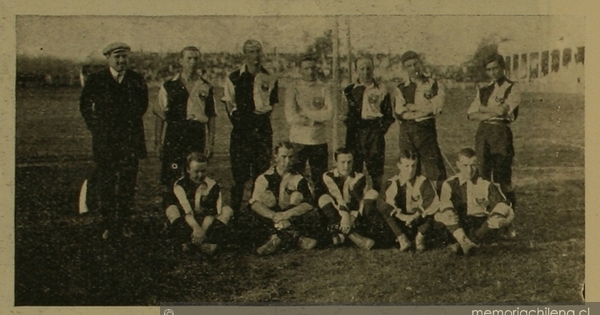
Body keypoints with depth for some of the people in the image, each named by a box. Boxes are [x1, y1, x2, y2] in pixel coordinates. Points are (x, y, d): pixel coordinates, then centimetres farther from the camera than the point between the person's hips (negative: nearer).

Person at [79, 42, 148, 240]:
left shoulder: (136, 81, 7)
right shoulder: (96, 80, 3)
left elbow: (142, 105, 17)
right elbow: (85, 106, 11)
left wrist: (132, 123, 10)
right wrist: (96, 128, 7)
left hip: (130, 139, 1)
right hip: (105, 140, -1)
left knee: (127, 181, -1)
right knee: (105, 182, -1)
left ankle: (123, 224, 7)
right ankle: (108, 225, 7)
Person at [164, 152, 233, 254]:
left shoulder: (213, 185, -4)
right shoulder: (180, 185, -8)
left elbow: (211, 212, -13)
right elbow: (186, 211, -21)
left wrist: (203, 230, -31)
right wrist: (196, 228, -38)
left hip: (207, 223, 2)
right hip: (187, 224, -2)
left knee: (227, 210, -19)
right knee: (171, 209, -26)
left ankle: (211, 243, -38)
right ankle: (186, 242, -41)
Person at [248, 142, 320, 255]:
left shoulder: (298, 179, 3)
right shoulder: (264, 178, 1)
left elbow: (309, 204, -11)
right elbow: (254, 203, -14)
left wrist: (286, 214, -26)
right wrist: (274, 216, -31)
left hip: (293, 220, 1)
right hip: (271, 221, 0)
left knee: (312, 216, -27)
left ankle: (277, 239, -29)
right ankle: (296, 237, -32)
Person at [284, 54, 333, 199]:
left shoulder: (323, 90, 8)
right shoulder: (293, 91, 2)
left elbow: (329, 114, -6)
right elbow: (291, 117, -10)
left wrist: (304, 113, -8)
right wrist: (316, 119, -7)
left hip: (319, 140, 2)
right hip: (298, 140, -2)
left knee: (320, 180, 6)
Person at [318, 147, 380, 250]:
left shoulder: (359, 178, 0)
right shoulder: (328, 176, -6)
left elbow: (362, 201, -9)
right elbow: (337, 197, -20)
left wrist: (353, 216, -26)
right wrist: (345, 215, -34)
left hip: (355, 215, 1)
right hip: (338, 216, -1)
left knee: (372, 193, -18)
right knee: (324, 199, -29)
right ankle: (354, 237, -42)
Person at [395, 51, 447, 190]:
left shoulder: (433, 84, 7)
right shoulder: (402, 89, 11)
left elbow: (435, 107, -6)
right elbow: (399, 112, -2)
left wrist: (412, 107, -2)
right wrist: (424, 110, -7)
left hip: (426, 130, -2)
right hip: (406, 132, 2)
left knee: (434, 169, -8)